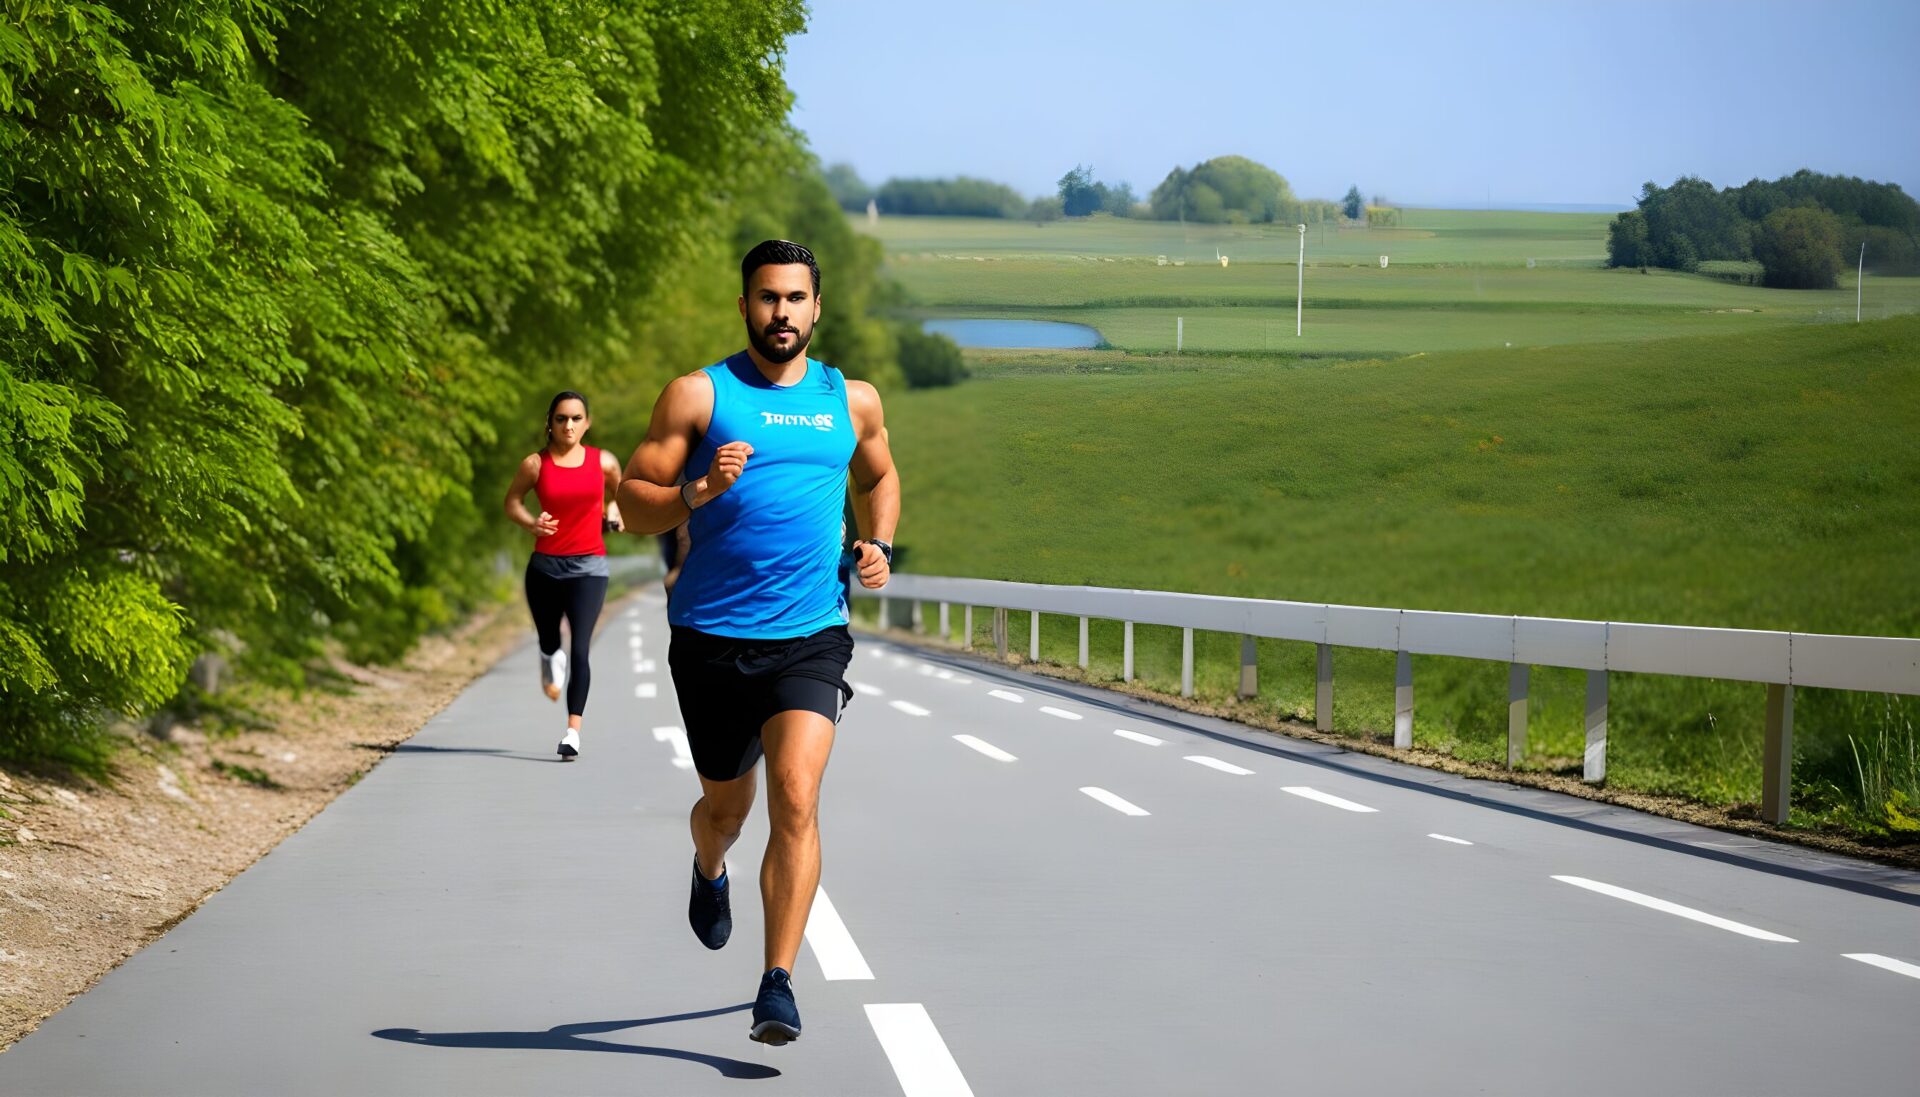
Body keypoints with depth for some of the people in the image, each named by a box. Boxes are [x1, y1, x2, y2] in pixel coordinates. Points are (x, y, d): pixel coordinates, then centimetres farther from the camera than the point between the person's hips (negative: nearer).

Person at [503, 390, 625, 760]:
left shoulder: (603, 462, 2)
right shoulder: (536, 464, -2)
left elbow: (620, 490, 23)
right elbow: (512, 500, 10)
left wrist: (614, 510, 2)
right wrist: (530, 523, -8)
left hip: (588, 567, -1)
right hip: (545, 566, 1)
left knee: (580, 647, -14)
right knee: (549, 641, 15)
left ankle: (573, 731, -18)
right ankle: (552, 662, 55)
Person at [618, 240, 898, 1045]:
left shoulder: (852, 402, 9)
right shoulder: (698, 396, -1)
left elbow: (878, 477, 28)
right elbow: (635, 502, -2)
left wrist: (878, 544, 10)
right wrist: (700, 490, -21)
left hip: (810, 637, 0)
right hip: (711, 637, 0)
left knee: (796, 801, -17)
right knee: (726, 805, 16)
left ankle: (777, 986, -14)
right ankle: (710, 872, 53)